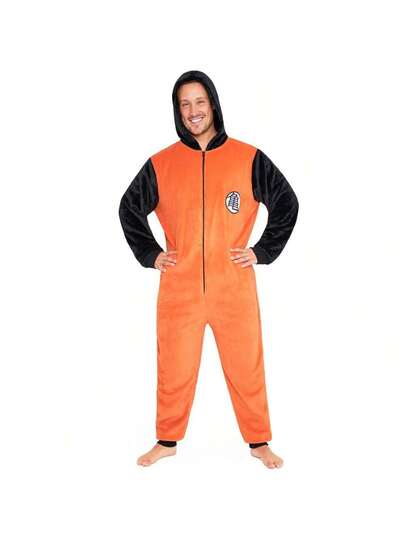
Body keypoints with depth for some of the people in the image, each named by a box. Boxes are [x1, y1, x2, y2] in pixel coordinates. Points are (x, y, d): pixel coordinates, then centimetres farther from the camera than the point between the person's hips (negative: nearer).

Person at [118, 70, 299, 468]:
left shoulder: (249, 159, 1)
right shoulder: (161, 164, 4)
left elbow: (287, 203, 8)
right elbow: (129, 208, 16)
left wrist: (263, 251, 1)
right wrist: (150, 254, 7)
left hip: (235, 288, -1)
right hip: (178, 289, 1)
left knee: (246, 367, 7)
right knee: (174, 369, 9)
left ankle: (259, 442, 24)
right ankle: (167, 441, 27)